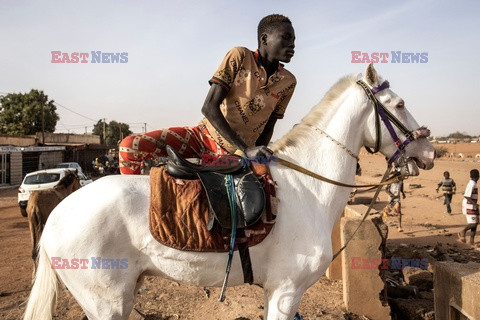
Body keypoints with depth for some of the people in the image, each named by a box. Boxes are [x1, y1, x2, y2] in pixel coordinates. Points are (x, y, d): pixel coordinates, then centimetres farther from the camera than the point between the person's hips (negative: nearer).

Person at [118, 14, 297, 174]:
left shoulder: (288, 82, 2)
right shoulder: (239, 57, -8)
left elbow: (269, 127, 9)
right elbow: (209, 107, -15)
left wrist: (257, 154, -10)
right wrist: (246, 149, -22)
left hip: (232, 157, 2)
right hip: (204, 136, -1)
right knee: (130, 146, -19)